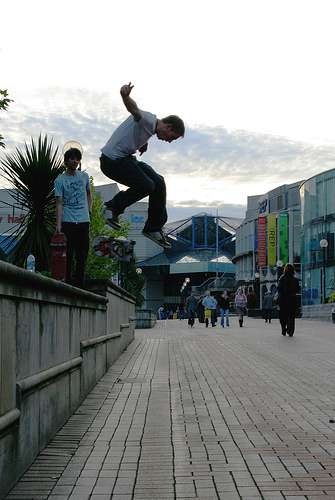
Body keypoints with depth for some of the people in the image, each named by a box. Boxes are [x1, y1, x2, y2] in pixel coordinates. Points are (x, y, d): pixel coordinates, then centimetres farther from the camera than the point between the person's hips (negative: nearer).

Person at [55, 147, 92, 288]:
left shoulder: (84, 176, 11)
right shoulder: (60, 180, 0)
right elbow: (59, 203, -5)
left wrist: (88, 211, 13)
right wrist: (58, 224, -14)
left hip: (84, 222, 3)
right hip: (68, 222, -3)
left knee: (82, 256, 5)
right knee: (68, 255, -5)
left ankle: (80, 285, 12)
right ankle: (67, 283, 1)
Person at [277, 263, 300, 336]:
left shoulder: (282, 278, -5)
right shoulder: (295, 279, -1)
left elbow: (279, 288, -14)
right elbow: (297, 289, 3)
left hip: (283, 299, 0)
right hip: (292, 299, 1)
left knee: (283, 315, 11)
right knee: (291, 316, 3)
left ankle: (283, 331, 13)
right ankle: (290, 332, -3)